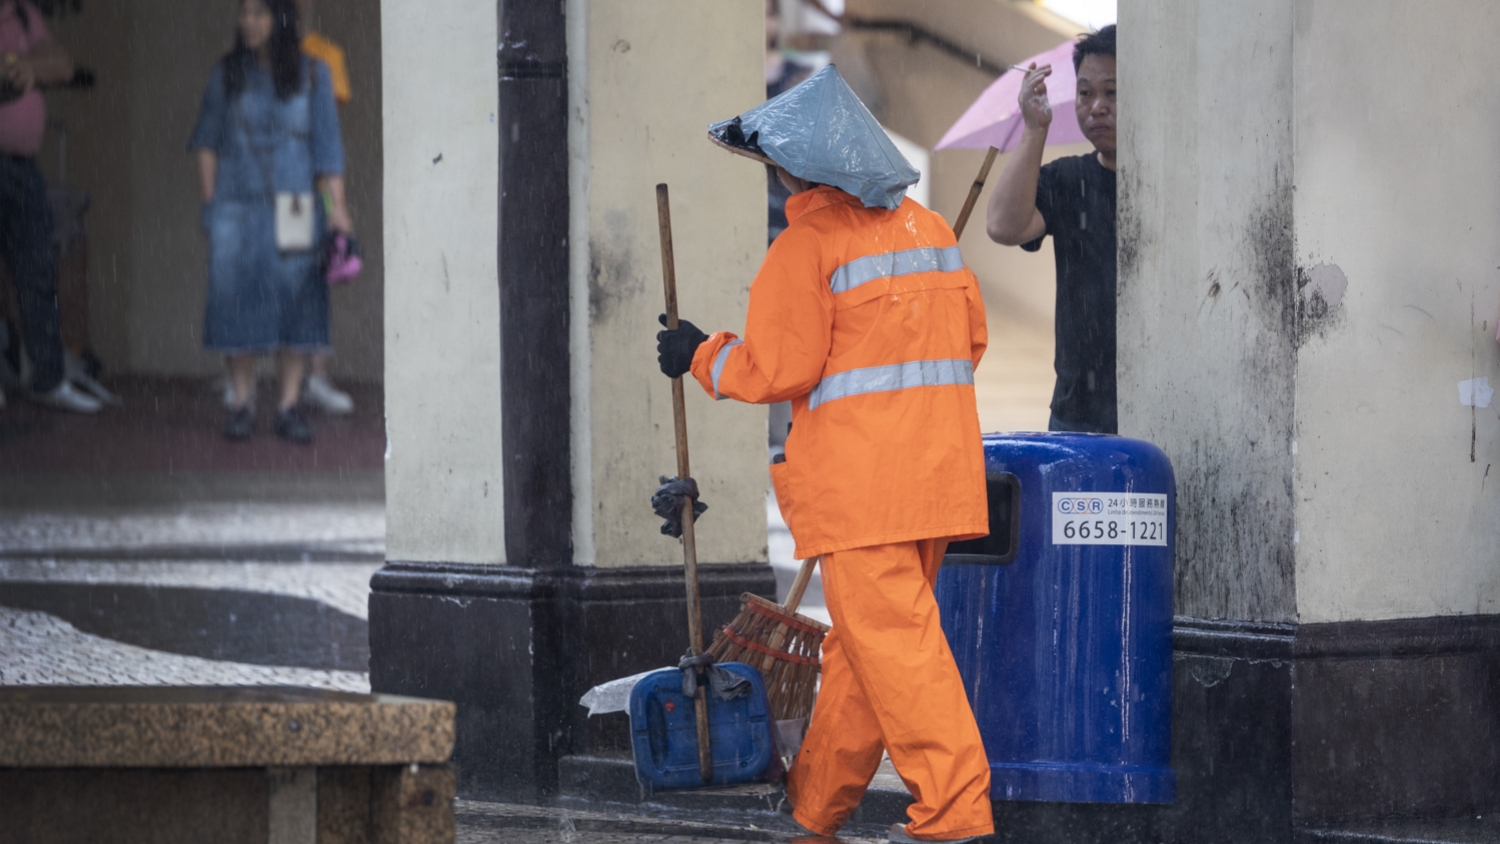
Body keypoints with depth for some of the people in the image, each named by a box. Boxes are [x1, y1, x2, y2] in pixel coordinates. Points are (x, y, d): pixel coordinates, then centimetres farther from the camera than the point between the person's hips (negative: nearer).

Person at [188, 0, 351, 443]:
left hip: (292, 205, -1)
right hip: (237, 203, 1)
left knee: (296, 302, -2)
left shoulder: (312, 75, 2)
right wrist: (209, 199, 2)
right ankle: (242, 404, 5)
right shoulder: (227, 74, 5)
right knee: (235, 302, -2)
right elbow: (207, 140, 10)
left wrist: (337, 206, -5)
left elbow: (326, 142, 1)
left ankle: (289, 407, 3)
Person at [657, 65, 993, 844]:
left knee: (889, 637, -7)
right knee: (857, 637, 15)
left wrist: (700, 356, 5)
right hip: (940, 465, 8)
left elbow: (778, 368, -11)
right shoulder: (927, 226, 14)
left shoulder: (807, 243, -10)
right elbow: (970, 338, 18)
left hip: (859, 473, -8)